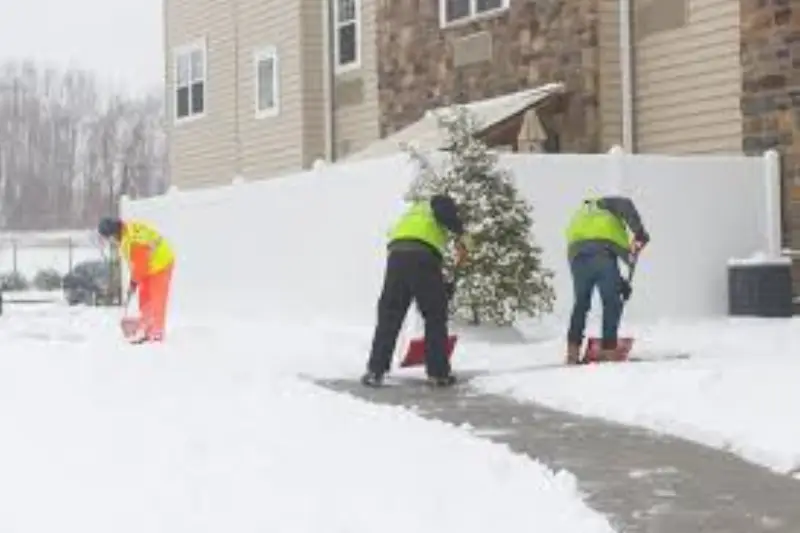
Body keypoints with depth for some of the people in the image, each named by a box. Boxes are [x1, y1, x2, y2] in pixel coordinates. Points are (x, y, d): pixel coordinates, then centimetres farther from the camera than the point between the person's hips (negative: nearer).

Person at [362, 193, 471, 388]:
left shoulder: (409, 215, 41)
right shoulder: (433, 204, 24)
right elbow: (445, 208, -4)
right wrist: (461, 235, -5)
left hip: (396, 256, 5)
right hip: (423, 256, -5)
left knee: (388, 317, 9)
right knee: (435, 317, 7)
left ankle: (375, 371, 4)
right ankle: (439, 373, 10)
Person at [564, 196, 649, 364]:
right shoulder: (604, 205, 29)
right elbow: (626, 205, 3)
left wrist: (620, 283, 30)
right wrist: (638, 230, -2)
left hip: (577, 254, 4)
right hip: (603, 252, -4)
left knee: (581, 303, 16)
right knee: (612, 303, 5)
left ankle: (573, 349, 5)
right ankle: (609, 350, 0)